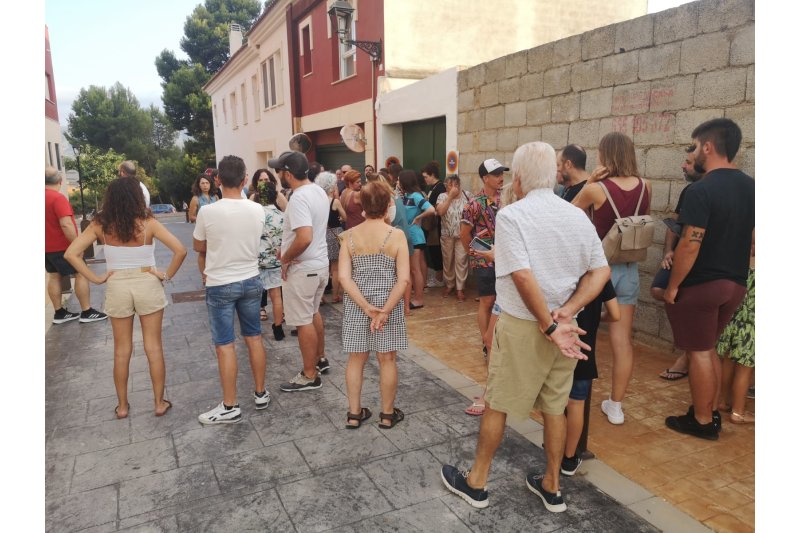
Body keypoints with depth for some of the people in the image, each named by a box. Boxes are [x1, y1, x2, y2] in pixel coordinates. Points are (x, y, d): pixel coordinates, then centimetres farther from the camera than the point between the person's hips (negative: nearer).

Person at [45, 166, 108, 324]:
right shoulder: (57, 198, -20)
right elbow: (66, 224, -27)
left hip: (47, 246, 9)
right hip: (62, 246, -9)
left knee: (54, 276, 12)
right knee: (81, 274, -2)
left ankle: (59, 313, 16)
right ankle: (87, 312, -2)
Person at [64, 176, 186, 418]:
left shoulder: (100, 225, -4)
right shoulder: (147, 222, -11)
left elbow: (71, 254, -9)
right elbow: (180, 251, -18)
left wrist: (96, 278, -4)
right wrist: (166, 275, -6)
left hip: (117, 288, 2)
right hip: (147, 285, -2)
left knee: (122, 350, 15)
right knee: (154, 347, 8)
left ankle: (122, 406, 25)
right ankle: (159, 403, 17)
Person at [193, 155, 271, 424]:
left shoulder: (207, 212, -16)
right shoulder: (257, 210, -6)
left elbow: (198, 247, 0)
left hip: (220, 286, -4)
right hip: (251, 281, 4)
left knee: (225, 346, 4)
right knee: (254, 338, 15)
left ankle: (230, 407, 13)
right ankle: (260, 394, 27)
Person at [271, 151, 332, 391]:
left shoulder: (298, 198, -24)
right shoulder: (319, 191, 6)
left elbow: (304, 238, -35)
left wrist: (285, 259, -19)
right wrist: (288, 250, 14)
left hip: (302, 269, -9)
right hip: (320, 263, 10)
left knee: (304, 322, 2)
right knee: (313, 313, 23)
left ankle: (310, 376, 14)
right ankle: (320, 359, 38)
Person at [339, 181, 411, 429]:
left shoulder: (349, 236, -4)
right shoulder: (397, 235, -10)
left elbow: (344, 277, -11)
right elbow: (403, 279, -16)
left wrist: (366, 307, -13)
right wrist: (385, 311, -16)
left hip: (356, 305, 2)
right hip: (389, 303, -2)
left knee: (356, 358, 16)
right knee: (387, 360, 12)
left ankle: (354, 413, 26)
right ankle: (387, 414, 26)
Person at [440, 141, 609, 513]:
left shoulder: (511, 215, -15)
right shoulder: (578, 216, 3)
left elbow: (523, 276, -24)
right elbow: (601, 272, 1)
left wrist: (548, 326, -17)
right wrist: (565, 313, -9)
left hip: (522, 325, -5)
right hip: (565, 326, 5)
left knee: (497, 405, 10)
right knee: (554, 407, 17)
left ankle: (476, 483, 25)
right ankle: (551, 488, 30)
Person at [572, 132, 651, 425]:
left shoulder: (595, 189, -15)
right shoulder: (644, 186, -1)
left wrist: (589, 182, -5)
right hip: (629, 269, 4)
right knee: (623, 340, 8)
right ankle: (615, 406, 17)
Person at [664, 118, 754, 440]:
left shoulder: (702, 190, -19)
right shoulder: (750, 187, 6)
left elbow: (690, 244, -22)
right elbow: (752, 239, 11)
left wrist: (673, 285, -13)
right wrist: (734, 270, 19)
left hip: (700, 284, -8)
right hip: (735, 283, 8)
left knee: (698, 352, 5)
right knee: (709, 349, 20)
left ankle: (702, 422, 17)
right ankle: (710, 413, 30)